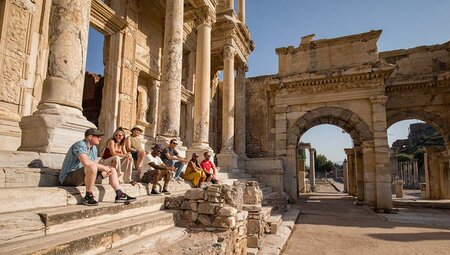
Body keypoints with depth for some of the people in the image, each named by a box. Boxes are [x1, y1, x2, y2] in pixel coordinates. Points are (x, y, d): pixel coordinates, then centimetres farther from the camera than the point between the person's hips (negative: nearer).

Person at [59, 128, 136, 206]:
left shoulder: (94, 148, 12)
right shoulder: (80, 145, -19)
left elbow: (96, 164, 11)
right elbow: (86, 162, -35)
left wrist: (105, 170, -11)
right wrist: (104, 167, -26)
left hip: (82, 176, 10)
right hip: (68, 177, -10)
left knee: (112, 169, 5)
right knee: (92, 167, -39)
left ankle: (119, 195, -2)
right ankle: (88, 197, -25)